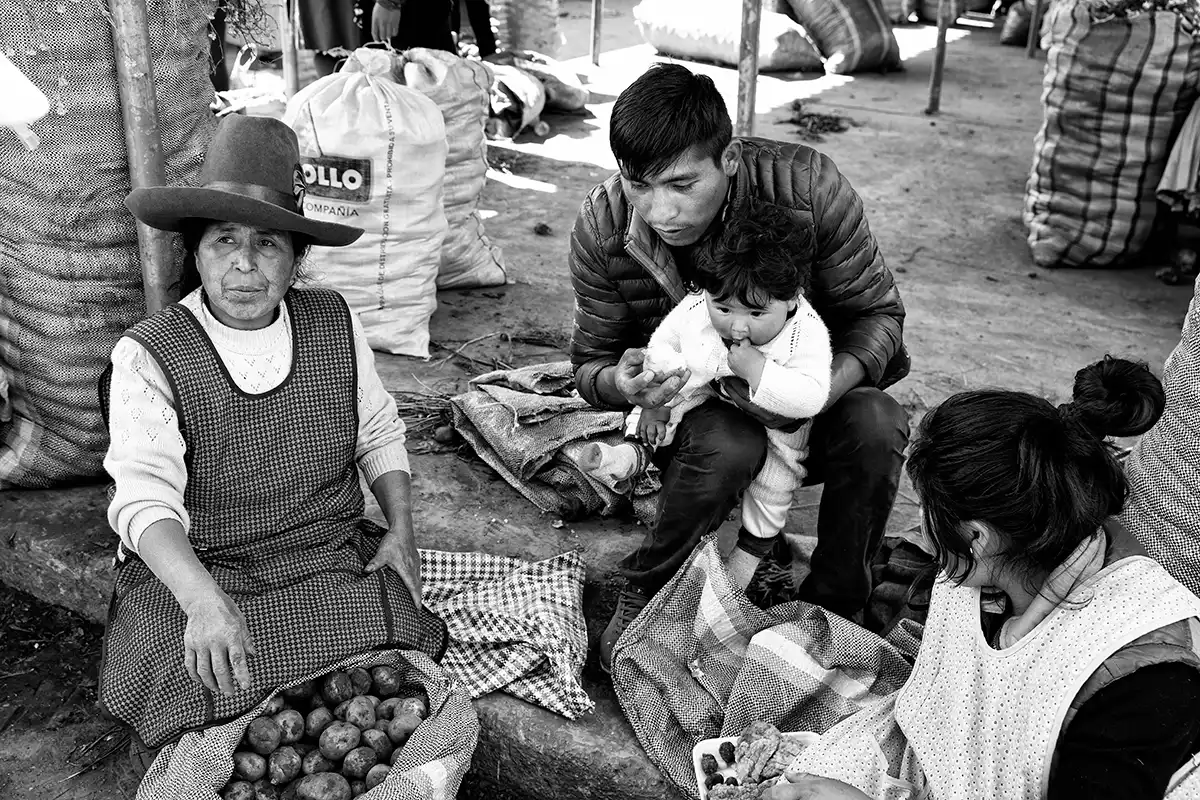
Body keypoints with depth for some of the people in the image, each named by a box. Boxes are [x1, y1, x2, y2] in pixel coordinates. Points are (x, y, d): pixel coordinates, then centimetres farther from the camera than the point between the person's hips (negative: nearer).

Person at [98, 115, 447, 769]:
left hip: (335, 563, 3)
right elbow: (145, 498, -22)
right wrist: (203, 600, -38)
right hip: (193, 574, -2)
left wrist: (400, 530, 0)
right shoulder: (148, 357, -12)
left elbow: (378, 432, 13)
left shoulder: (335, 324, 0)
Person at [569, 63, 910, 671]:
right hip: (693, 410, -1)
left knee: (878, 425, -31)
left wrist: (824, 388, -33)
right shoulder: (601, 228, -19)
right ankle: (643, 594, -6)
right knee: (727, 444, -36)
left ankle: (832, 608, -5)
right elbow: (590, 364, -7)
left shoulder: (806, 186, -23)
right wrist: (621, 383, -33)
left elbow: (878, 311, -12)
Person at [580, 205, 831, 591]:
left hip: (775, 421, -3)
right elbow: (660, 346, -8)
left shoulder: (806, 333, -33)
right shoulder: (694, 309, -25)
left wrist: (755, 367, -49)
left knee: (774, 480, -5)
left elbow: (810, 398, -42)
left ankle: (753, 544, 15)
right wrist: (654, 404, -14)